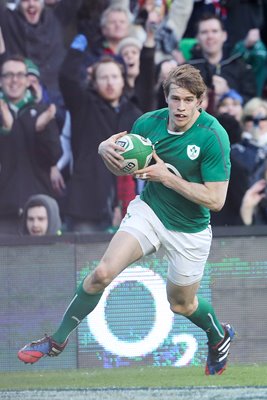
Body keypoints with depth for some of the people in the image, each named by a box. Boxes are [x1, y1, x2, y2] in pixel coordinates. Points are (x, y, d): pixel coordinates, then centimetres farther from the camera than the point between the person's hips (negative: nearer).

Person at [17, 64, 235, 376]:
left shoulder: (213, 136, -24)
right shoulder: (149, 122, -10)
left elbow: (215, 200, -26)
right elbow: (122, 167, 7)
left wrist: (167, 177, -28)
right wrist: (106, 148, -17)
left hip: (189, 231, -2)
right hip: (148, 210, 2)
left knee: (181, 303, 16)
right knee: (103, 272, -17)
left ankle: (219, 336, 49)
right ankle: (58, 341, -2)